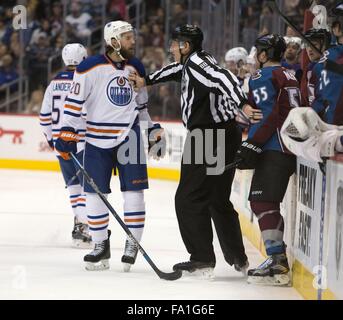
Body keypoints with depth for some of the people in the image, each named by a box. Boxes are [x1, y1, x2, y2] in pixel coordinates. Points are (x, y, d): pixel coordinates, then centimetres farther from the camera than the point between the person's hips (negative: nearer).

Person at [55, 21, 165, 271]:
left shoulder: (136, 68, 6)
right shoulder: (90, 68, -10)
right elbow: (74, 100, -8)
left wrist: (154, 131, 18)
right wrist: (67, 133, -12)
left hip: (129, 136, 2)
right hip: (97, 138, -2)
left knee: (134, 190, -3)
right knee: (95, 193, 2)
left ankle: (132, 244, 7)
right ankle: (101, 247, 14)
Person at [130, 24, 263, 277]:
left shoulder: (196, 62, -13)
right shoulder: (190, 63, 17)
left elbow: (224, 78, -29)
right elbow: (176, 70, 39)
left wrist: (243, 105, -42)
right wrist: (146, 81, 44)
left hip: (210, 139, -10)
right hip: (226, 136, 10)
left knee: (189, 198, -5)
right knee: (218, 200, 19)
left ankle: (202, 259, -6)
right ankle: (238, 258, 24)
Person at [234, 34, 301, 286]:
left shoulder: (263, 76, -8)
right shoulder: (289, 76, 19)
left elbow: (268, 116, -17)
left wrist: (252, 146, -18)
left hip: (274, 149, -9)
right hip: (292, 147, 9)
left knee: (263, 201, -12)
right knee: (266, 202, 15)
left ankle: (278, 264, -19)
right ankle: (278, 260, 18)